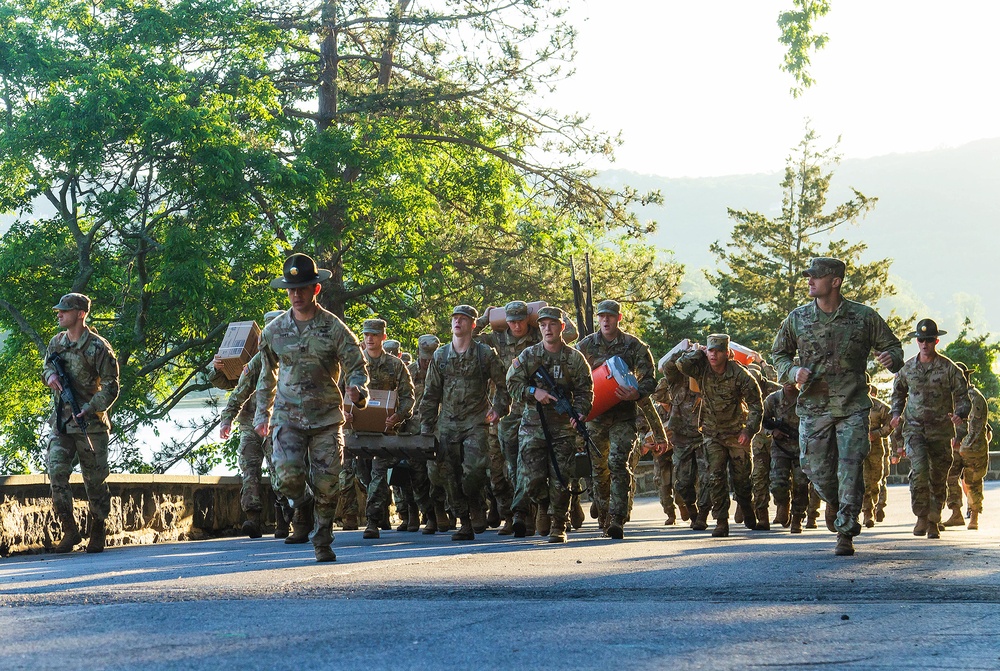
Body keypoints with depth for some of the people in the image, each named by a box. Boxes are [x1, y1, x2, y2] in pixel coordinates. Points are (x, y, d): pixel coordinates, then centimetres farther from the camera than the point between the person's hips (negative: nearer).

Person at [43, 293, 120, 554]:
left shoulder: (98, 347, -9)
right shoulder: (56, 343, 9)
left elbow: (111, 387, -8)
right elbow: (46, 366, 26)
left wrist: (89, 408, -21)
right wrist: (50, 375, 0)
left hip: (90, 424, -4)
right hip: (60, 423, 4)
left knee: (95, 480, 4)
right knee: (56, 473, -11)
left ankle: (98, 532, 19)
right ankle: (70, 530, -2)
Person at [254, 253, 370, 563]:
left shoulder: (334, 328, -1)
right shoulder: (274, 331, 7)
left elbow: (357, 367, -1)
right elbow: (267, 376, 20)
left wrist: (357, 390, -24)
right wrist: (262, 414, 21)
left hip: (326, 418, -1)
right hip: (288, 417, 1)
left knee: (326, 485, -1)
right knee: (288, 477, -18)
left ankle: (323, 542, 17)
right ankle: (300, 503, 18)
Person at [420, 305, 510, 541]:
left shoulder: (485, 354, 3)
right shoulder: (440, 356, 11)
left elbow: (503, 384, 12)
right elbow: (430, 394, 14)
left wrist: (498, 408, -2)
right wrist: (426, 428, 10)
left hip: (475, 422, -3)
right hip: (447, 423, 3)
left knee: (474, 468, -20)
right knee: (446, 473, -3)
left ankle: (477, 505, 8)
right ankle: (465, 523, 6)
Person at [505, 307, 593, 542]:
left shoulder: (575, 358, 5)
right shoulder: (528, 355, 6)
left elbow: (585, 390, 4)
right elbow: (512, 383, 5)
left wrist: (580, 412, -14)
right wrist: (534, 392, -13)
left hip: (563, 428, 0)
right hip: (533, 425, 0)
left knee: (560, 480, -2)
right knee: (532, 477, -8)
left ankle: (559, 526, 6)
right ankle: (544, 505, 21)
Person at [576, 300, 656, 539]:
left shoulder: (634, 346, 0)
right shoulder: (586, 345, 6)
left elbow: (649, 380, 2)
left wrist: (636, 394, -19)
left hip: (623, 415, -3)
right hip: (595, 414, 3)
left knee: (618, 463, -15)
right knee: (598, 466, 7)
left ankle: (617, 519, -17)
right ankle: (603, 515, 23)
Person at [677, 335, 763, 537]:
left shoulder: (739, 374, -14)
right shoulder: (702, 369, -8)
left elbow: (755, 403, -7)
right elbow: (682, 364, -27)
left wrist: (749, 430, -13)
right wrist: (698, 351, -15)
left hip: (737, 434, -2)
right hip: (712, 433, 2)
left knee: (741, 478, 7)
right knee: (715, 478, -7)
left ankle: (749, 515, 30)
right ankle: (721, 522, -5)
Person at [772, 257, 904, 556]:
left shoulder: (864, 316, 0)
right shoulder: (797, 319, 3)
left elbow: (892, 346, 10)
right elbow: (778, 354, 15)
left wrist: (891, 358, -14)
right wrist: (793, 371, -7)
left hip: (853, 407, -2)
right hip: (814, 408, 2)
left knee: (851, 469, -10)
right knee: (816, 468, 2)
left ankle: (845, 534, -3)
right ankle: (833, 501, 37)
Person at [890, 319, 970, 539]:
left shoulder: (949, 368, -2)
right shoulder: (908, 367, 6)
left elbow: (963, 396, 0)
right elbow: (898, 392, 23)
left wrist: (960, 414, -20)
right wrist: (896, 413, 6)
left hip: (941, 430, 0)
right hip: (914, 428, 0)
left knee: (938, 477, 5)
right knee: (919, 470, -20)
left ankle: (933, 522, 19)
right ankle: (921, 516, -8)